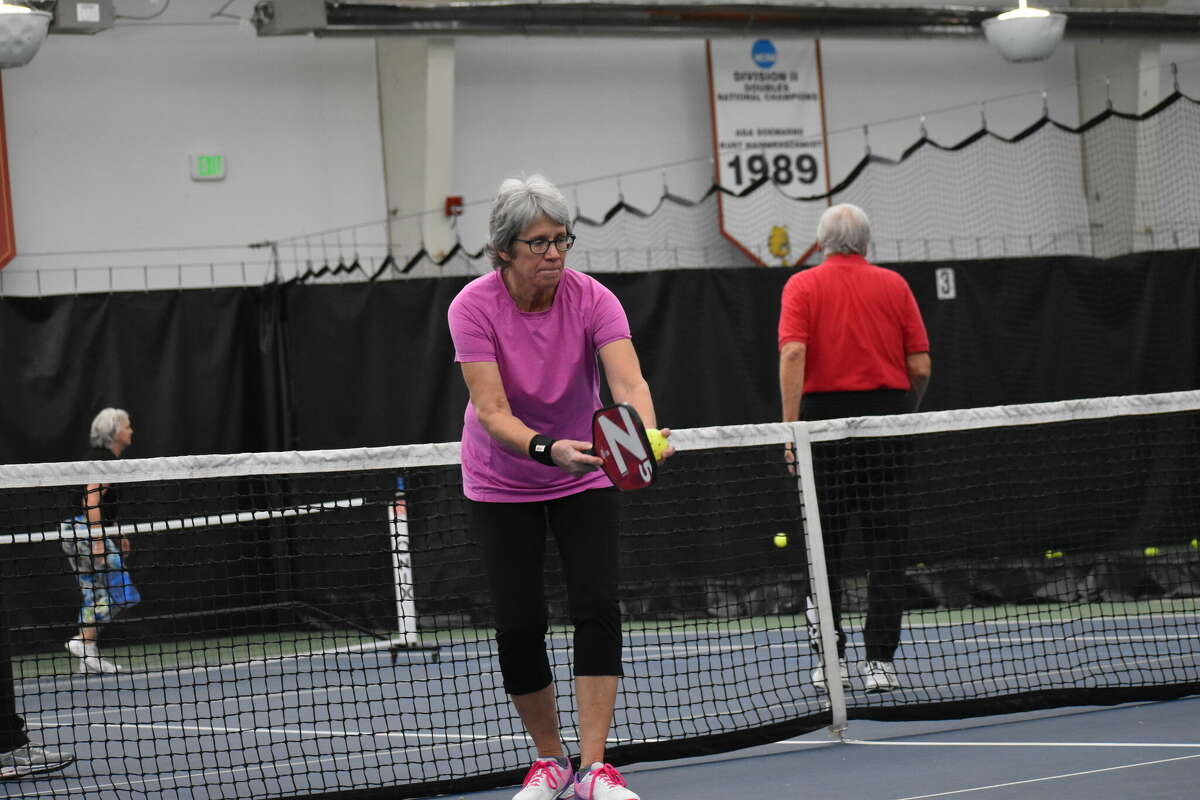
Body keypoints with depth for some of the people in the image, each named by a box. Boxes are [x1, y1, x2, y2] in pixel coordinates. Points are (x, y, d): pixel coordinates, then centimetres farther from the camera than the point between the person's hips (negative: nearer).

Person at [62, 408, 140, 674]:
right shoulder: (106, 462, -13)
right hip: (87, 532, -10)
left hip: (78, 533, 10)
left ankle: (88, 659, 9)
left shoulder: (109, 460, 17)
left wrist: (117, 536, 27)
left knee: (95, 597, 9)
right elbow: (92, 501, -21)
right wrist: (98, 541, -24)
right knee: (119, 591, -8)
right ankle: (84, 642, -10)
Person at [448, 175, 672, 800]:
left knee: (597, 607, -14)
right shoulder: (473, 307, -21)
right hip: (500, 485, -1)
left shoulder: (591, 299, -19)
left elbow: (628, 382, -33)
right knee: (519, 623, -5)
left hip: (585, 479, 1)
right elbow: (492, 411, -28)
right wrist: (547, 449, -46)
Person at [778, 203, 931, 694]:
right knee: (885, 546, 3)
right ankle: (880, 661, -1)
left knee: (826, 546, 7)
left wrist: (791, 427, -13)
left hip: (825, 418, 0)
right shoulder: (894, 285, 8)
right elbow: (920, 366, 3)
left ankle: (831, 659, 7)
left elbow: (793, 352, -11)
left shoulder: (802, 286, 4)